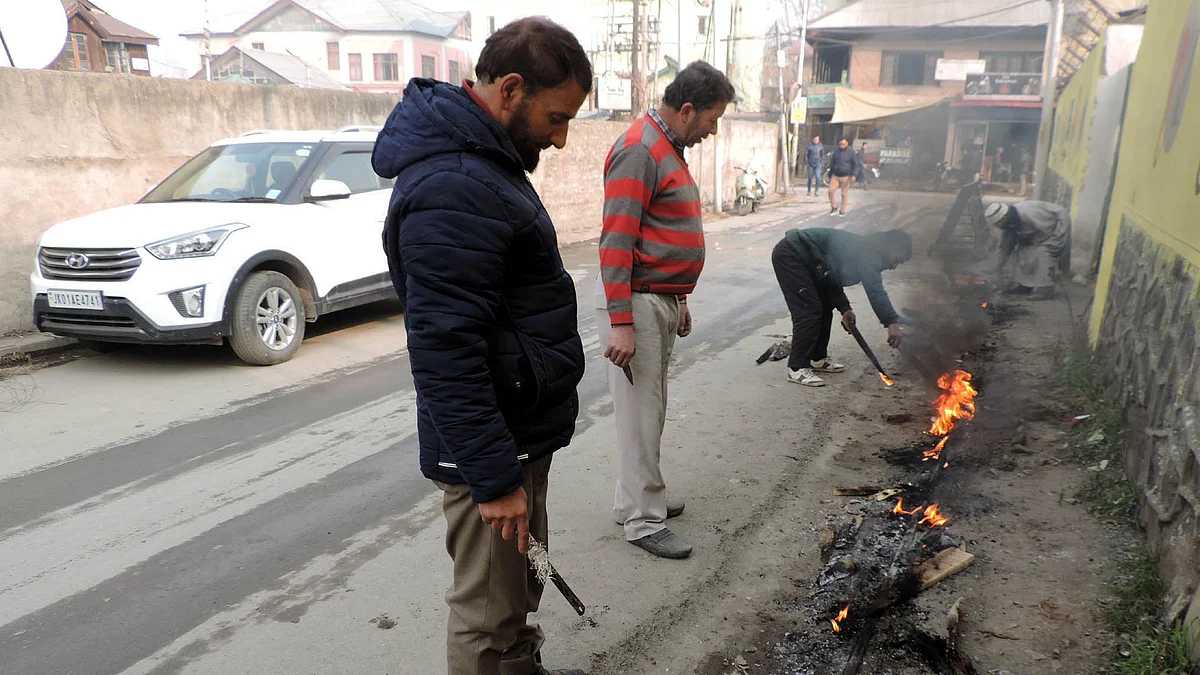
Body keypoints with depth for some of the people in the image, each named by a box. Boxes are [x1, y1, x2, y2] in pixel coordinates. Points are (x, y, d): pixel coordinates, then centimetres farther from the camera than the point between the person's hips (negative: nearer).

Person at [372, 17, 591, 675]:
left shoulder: (483, 158, 11)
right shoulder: (453, 189, -24)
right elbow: (446, 350, -27)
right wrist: (494, 477, -22)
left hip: (521, 425, 10)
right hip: (492, 445, -10)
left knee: (522, 584, 26)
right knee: (489, 616, 8)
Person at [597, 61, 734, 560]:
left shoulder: (669, 149, 16)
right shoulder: (639, 150, -15)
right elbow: (616, 242, -21)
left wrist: (678, 301, 24)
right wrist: (621, 324, -24)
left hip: (662, 301, 10)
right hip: (635, 301, -10)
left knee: (651, 409, 16)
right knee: (640, 412, -2)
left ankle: (637, 498, 29)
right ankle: (643, 521, 9)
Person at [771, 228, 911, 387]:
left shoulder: (864, 248, 15)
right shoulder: (868, 250, -16)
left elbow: (833, 278, 19)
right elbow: (874, 289, -30)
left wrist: (844, 308, 6)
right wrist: (892, 323, -37)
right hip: (790, 254, -11)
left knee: (825, 307, 15)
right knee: (809, 312, -13)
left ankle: (818, 359, 24)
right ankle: (797, 369, -8)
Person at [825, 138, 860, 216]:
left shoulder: (851, 153, -4)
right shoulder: (836, 152, 6)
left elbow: (855, 165, -5)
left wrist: (853, 175, -19)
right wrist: (830, 176, 14)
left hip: (846, 177, -3)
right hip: (835, 176, 3)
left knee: (844, 194, 2)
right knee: (830, 191, -12)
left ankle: (843, 211, 12)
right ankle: (834, 208, 3)